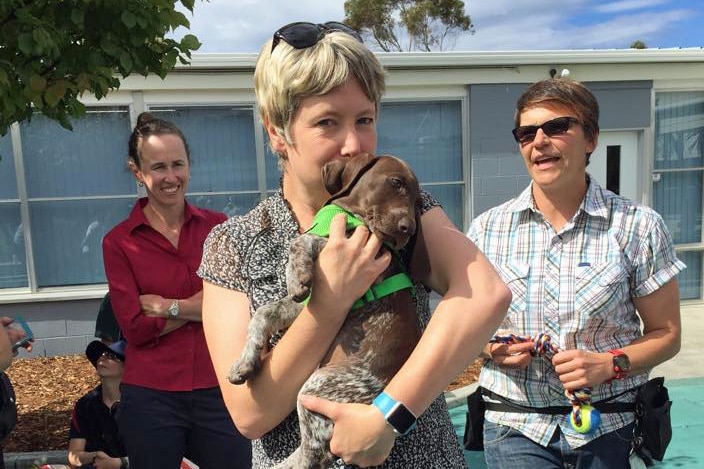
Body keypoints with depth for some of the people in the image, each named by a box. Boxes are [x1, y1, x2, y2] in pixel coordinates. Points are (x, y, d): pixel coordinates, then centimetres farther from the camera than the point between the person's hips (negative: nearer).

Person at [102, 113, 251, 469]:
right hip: (151, 399, -1)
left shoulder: (217, 226, 2)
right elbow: (135, 328, -10)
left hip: (219, 391, 1)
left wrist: (166, 306, -11)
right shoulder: (119, 242, -2)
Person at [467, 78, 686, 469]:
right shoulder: (487, 229, -2)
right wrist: (489, 347, -13)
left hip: (610, 427, 0)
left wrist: (610, 364, -16)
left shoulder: (638, 227, -5)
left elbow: (666, 334, 1)